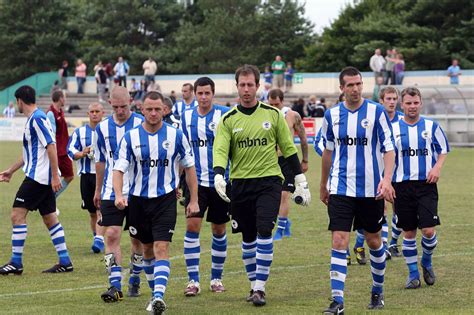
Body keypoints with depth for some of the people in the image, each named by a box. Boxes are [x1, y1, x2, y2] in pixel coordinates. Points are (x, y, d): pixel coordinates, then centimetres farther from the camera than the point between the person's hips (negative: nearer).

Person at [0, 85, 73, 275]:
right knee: (50, 218, 10)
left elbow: (51, 147, -20)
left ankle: (16, 263, -8)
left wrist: (55, 176, -22)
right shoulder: (32, 119, 18)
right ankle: (65, 262, 11)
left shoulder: (37, 119, -13)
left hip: (37, 177, -10)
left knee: (17, 214, -9)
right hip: (43, 179, 10)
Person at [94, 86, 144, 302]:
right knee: (111, 235, -10)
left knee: (137, 238, 7)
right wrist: (98, 190, 21)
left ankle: (134, 282, 22)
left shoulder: (142, 124, -4)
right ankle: (115, 286, -11)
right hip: (111, 193, 2)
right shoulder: (102, 128, 7)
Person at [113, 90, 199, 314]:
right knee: (147, 249, 13)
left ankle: (159, 296, -23)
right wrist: (119, 195, -24)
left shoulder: (176, 136, -2)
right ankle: (155, 291, 30)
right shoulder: (130, 137, -3)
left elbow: (189, 167, 6)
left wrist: (193, 200, 4)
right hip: (138, 200, 2)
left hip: (165, 199, -2)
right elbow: (119, 169, -6)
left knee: (161, 247, -15)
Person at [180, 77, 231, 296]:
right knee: (192, 227, -10)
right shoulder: (187, 117, 6)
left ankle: (216, 278, 22)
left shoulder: (224, 114, -5)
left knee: (219, 230, 8)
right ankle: (193, 280, -7)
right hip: (196, 181, 2)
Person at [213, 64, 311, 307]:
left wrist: (301, 182, 8)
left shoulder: (273, 114, 2)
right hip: (240, 184, 2)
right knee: (248, 239, 8)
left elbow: (288, 148, 9)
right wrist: (219, 176, -27)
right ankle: (254, 285, 22)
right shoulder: (228, 119, 3)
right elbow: (220, 151, -7)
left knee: (264, 232, -16)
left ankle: (260, 288, -11)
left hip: (269, 180, -2)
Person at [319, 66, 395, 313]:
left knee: (374, 241, 12)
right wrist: (323, 185, 23)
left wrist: (387, 179, -21)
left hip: (371, 189, -1)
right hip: (341, 189, 1)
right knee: (339, 242, -10)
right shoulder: (332, 115, 4)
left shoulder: (377, 112, -4)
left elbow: (389, 149, -6)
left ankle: (378, 290, 32)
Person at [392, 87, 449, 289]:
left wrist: (437, 168, -5)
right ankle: (413, 274, 15)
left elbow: (443, 150, 13)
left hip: (426, 184, -1)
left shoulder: (432, 126, 4)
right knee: (408, 232, 3)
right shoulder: (393, 129, 4)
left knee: (428, 230, -11)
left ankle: (427, 262, 18)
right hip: (402, 185, 1)